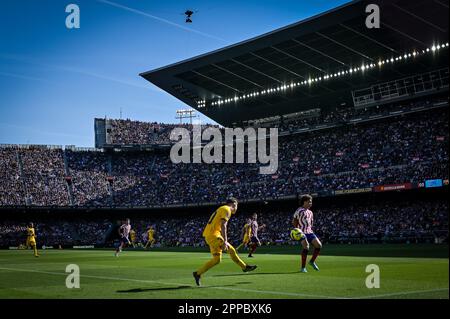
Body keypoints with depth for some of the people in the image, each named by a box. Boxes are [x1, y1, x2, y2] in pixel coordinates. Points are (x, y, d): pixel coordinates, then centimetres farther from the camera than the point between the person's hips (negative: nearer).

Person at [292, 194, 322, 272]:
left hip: (309, 232, 7)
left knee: (319, 245, -7)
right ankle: (303, 267, -12)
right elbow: (294, 222, -1)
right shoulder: (299, 211, -3)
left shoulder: (310, 212, 19)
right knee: (306, 247, -22)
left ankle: (312, 261, 12)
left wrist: (310, 229, 15)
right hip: (302, 232, -7)